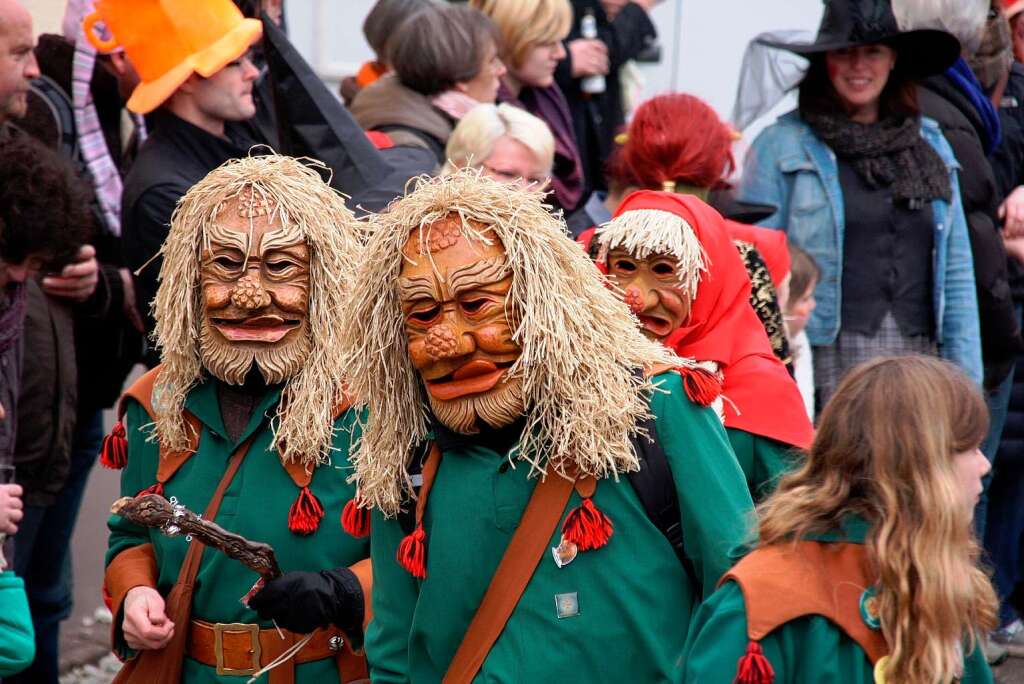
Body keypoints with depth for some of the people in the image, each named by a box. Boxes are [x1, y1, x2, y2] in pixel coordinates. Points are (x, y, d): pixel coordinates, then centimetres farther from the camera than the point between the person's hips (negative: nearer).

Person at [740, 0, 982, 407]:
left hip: (919, 361, 4)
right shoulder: (781, 146, 2)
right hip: (826, 365, -4)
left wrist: (966, 381, 11)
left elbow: (956, 273, 16)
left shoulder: (930, 145, 16)